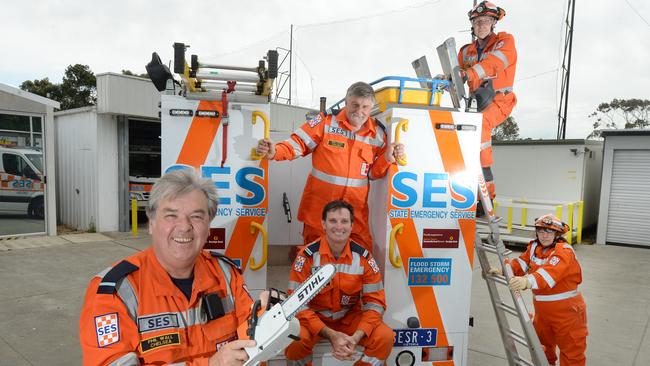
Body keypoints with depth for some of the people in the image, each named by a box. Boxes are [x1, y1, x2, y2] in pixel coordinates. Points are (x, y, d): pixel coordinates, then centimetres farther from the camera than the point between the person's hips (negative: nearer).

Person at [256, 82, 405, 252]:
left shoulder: (378, 133, 4)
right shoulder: (326, 121, -6)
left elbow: (373, 172, 8)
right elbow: (298, 144, -6)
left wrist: (387, 157, -10)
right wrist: (274, 151, -23)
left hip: (355, 209, 2)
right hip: (318, 206, -2)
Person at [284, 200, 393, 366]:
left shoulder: (364, 257, -11)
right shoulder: (307, 255, -17)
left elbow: (375, 302, -8)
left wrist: (356, 337, -25)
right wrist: (331, 335, -27)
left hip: (350, 317, 2)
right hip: (315, 317, -2)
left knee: (385, 336, -20)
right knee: (294, 339, -31)